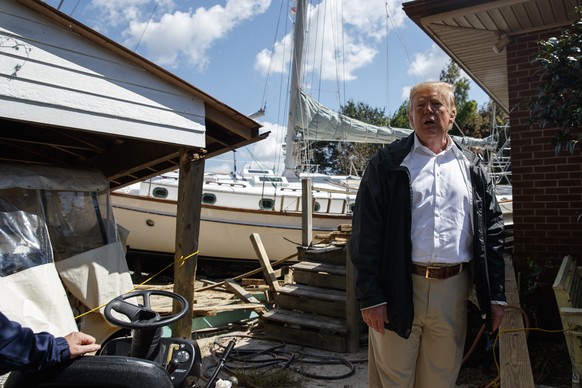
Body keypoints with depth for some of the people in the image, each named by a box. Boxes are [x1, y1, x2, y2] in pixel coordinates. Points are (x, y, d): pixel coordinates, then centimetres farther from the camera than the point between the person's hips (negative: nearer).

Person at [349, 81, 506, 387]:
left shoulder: (472, 168, 11)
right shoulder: (388, 163, -1)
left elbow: (492, 232, 11)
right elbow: (366, 232, -6)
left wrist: (496, 295, 6)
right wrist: (370, 296, -10)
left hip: (453, 290, 3)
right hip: (399, 289, -3)